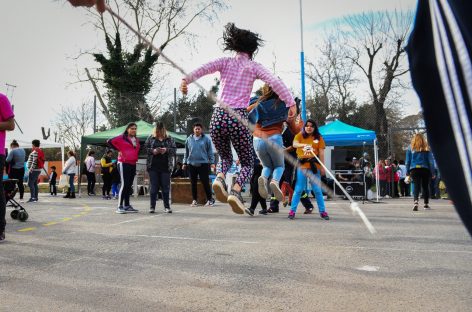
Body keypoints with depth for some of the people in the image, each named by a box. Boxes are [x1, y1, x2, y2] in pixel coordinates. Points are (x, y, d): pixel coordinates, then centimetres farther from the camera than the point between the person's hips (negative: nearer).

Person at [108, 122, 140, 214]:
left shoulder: (137, 140, 16)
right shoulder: (122, 137, -4)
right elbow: (110, 141, -10)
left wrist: (136, 158, 13)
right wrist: (118, 150, -8)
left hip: (133, 164, 7)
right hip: (124, 164, -7)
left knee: (129, 186, 10)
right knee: (124, 185, -10)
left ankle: (127, 206, 16)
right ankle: (120, 207, -6)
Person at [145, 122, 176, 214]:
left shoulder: (169, 139, 7)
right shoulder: (150, 138, 7)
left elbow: (174, 149, 3)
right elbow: (145, 148, 4)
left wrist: (166, 150, -15)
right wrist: (152, 151, -14)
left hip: (166, 166, 0)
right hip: (153, 166, 0)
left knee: (166, 187, 3)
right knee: (154, 187, 3)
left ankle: (167, 206, 13)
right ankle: (152, 206, 11)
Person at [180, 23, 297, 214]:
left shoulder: (225, 62, 15)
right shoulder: (254, 67, 10)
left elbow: (204, 68, -3)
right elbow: (275, 83, -5)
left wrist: (186, 80, -12)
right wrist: (291, 103, -7)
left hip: (218, 117, 3)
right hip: (238, 118, -2)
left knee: (225, 157, 27)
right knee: (248, 163, 15)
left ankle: (219, 178, -5)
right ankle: (236, 191, -13)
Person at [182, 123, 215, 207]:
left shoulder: (206, 139, 1)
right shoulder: (189, 139, 8)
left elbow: (210, 152, 3)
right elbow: (186, 152, 14)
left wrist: (212, 162, -2)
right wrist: (185, 163, 11)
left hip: (203, 164, -3)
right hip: (192, 164, 3)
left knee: (205, 182, -3)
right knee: (193, 183, 8)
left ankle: (210, 199, 8)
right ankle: (194, 200, 17)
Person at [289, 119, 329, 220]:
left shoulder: (319, 138, 6)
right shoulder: (300, 135, 5)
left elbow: (321, 153, 3)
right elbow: (294, 144, -15)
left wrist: (322, 167, -2)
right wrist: (302, 145, -36)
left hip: (314, 166, 1)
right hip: (302, 165, -1)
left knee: (317, 190, 5)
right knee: (298, 189, 1)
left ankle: (322, 211, 13)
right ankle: (292, 210, 8)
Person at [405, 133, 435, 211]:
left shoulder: (410, 148, 5)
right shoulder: (426, 148, 4)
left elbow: (407, 161, 5)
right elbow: (430, 161, 3)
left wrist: (407, 172, 9)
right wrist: (432, 172, 5)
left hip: (414, 169, 0)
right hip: (425, 169, 0)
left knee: (416, 186, -4)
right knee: (425, 186, 14)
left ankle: (415, 202, -28)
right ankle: (426, 204, 24)